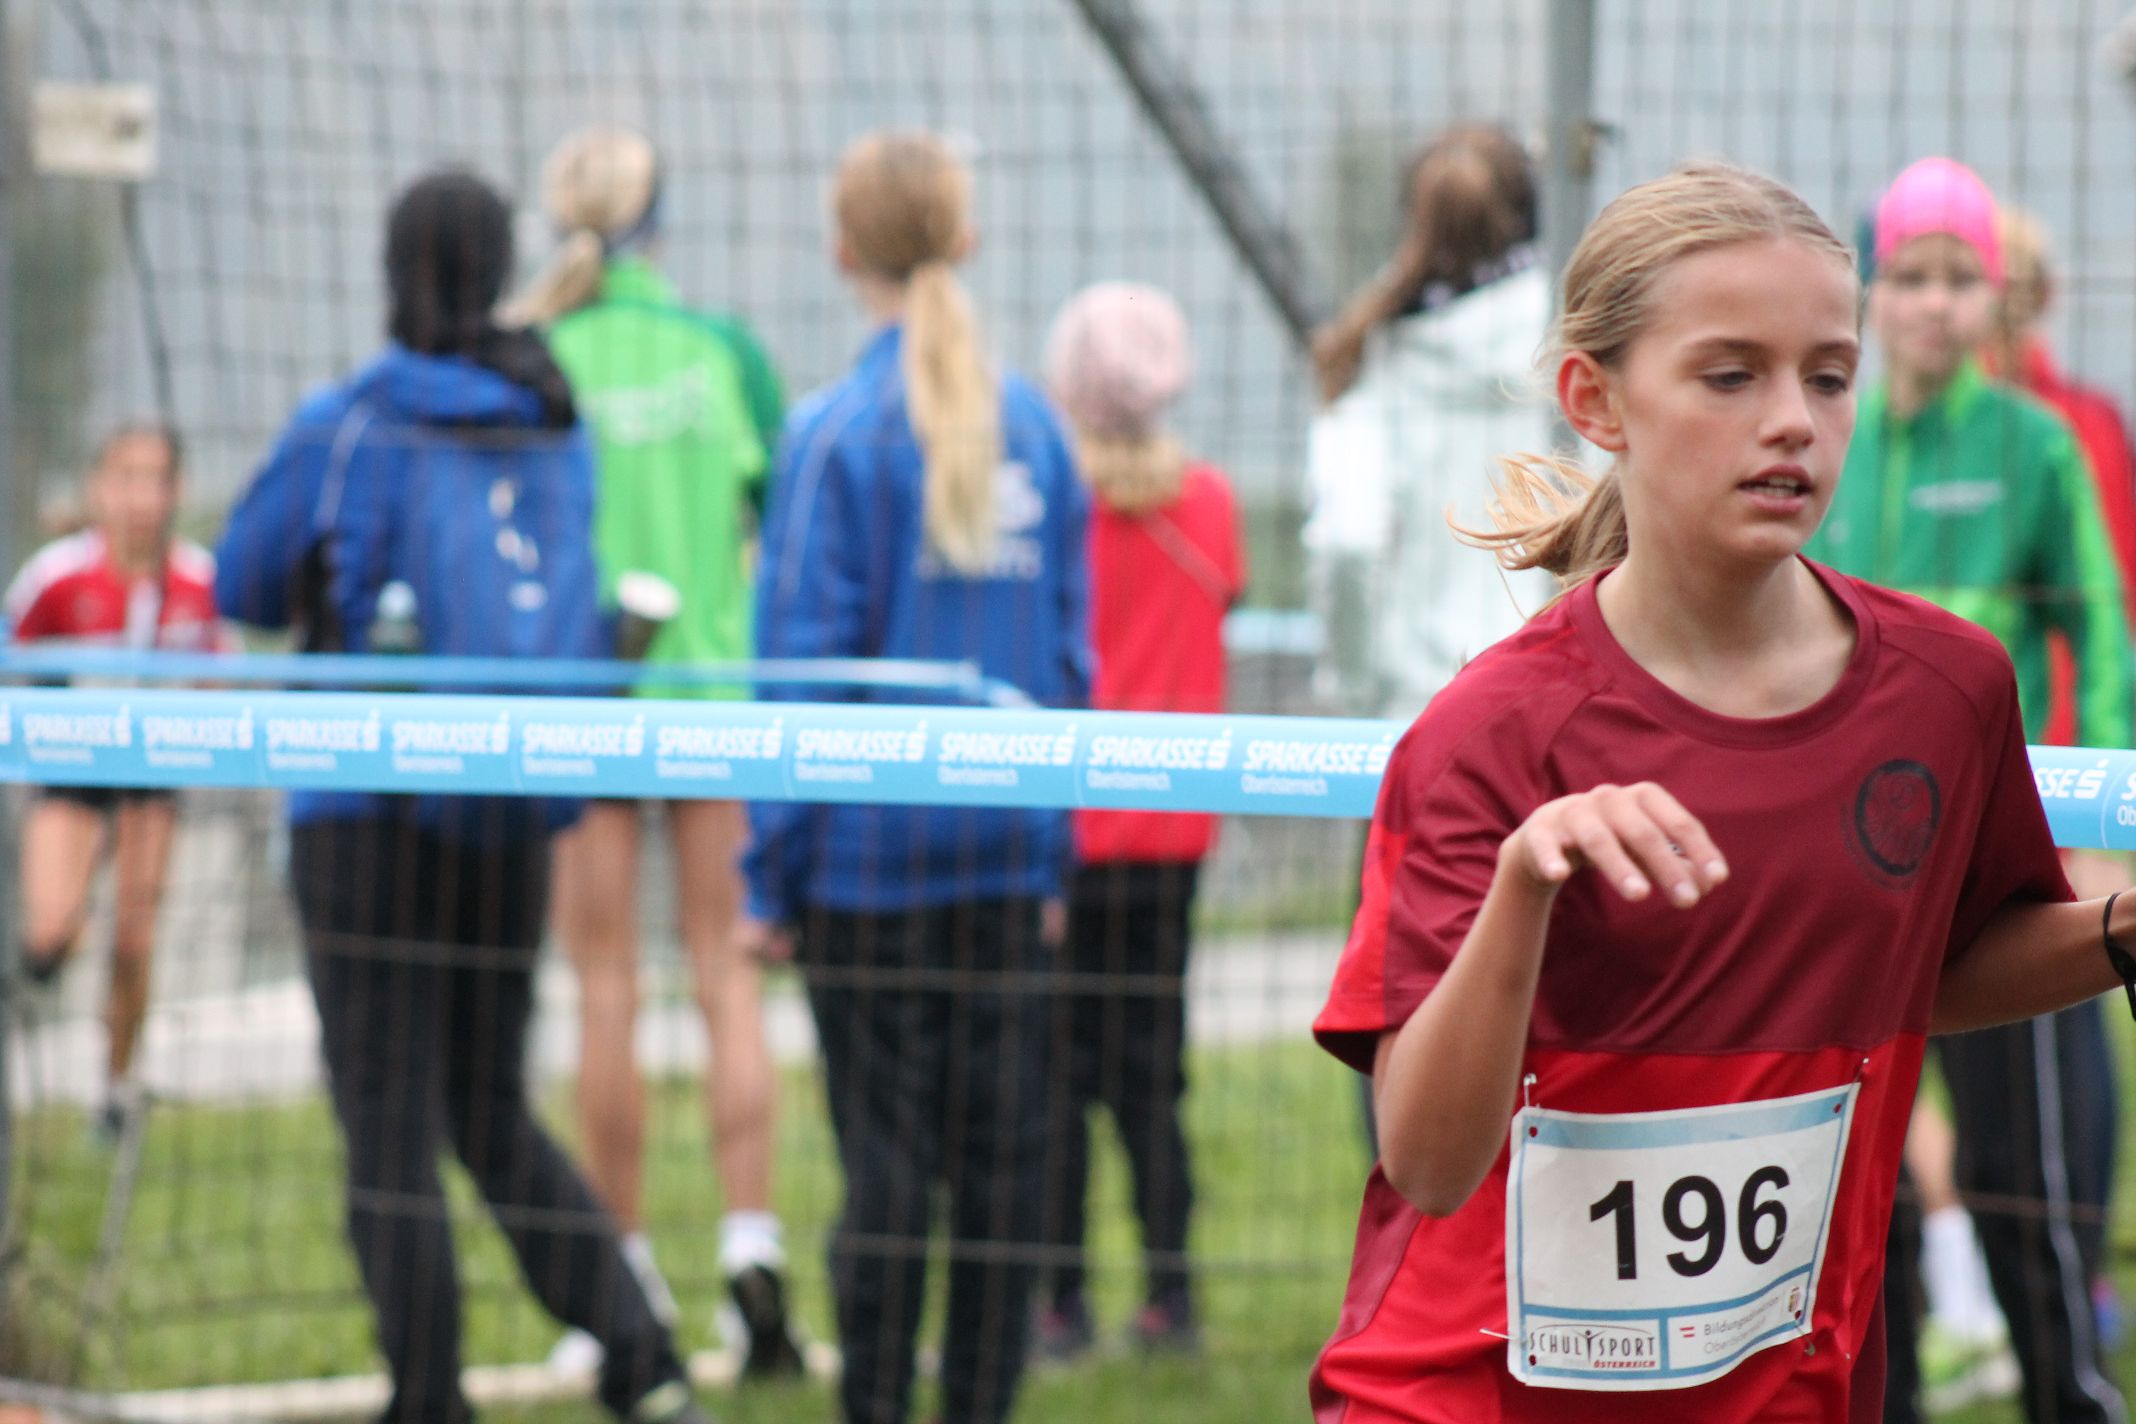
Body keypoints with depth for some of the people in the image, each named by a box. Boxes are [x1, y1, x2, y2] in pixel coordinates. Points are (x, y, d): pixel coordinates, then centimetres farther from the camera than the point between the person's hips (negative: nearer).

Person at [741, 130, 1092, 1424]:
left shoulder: (838, 434, -9)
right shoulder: (1033, 424, 5)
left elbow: (804, 666, -9)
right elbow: (1072, 647, 9)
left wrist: (774, 874, -3)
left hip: (873, 845, -4)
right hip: (1009, 848, 4)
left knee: (886, 1155, 0)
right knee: (1003, 1147, 7)